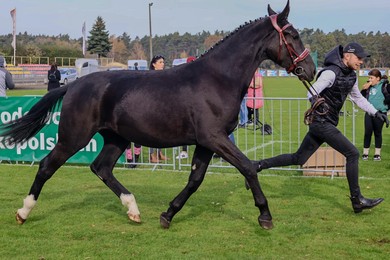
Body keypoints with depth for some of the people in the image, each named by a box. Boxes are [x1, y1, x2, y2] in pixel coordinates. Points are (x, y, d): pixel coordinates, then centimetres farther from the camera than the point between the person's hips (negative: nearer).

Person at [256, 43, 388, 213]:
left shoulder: (351, 76, 11)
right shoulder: (331, 73, -17)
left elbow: (358, 98, 25)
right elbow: (312, 92, -24)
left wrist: (376, 113, 18)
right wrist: (317, 102, -45)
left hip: (327, 123, 9)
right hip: (321, 122, -9)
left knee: (298, 160, 12)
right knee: (352, 153, -12)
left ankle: (259, 165, 19)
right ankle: (357, 201, -6)